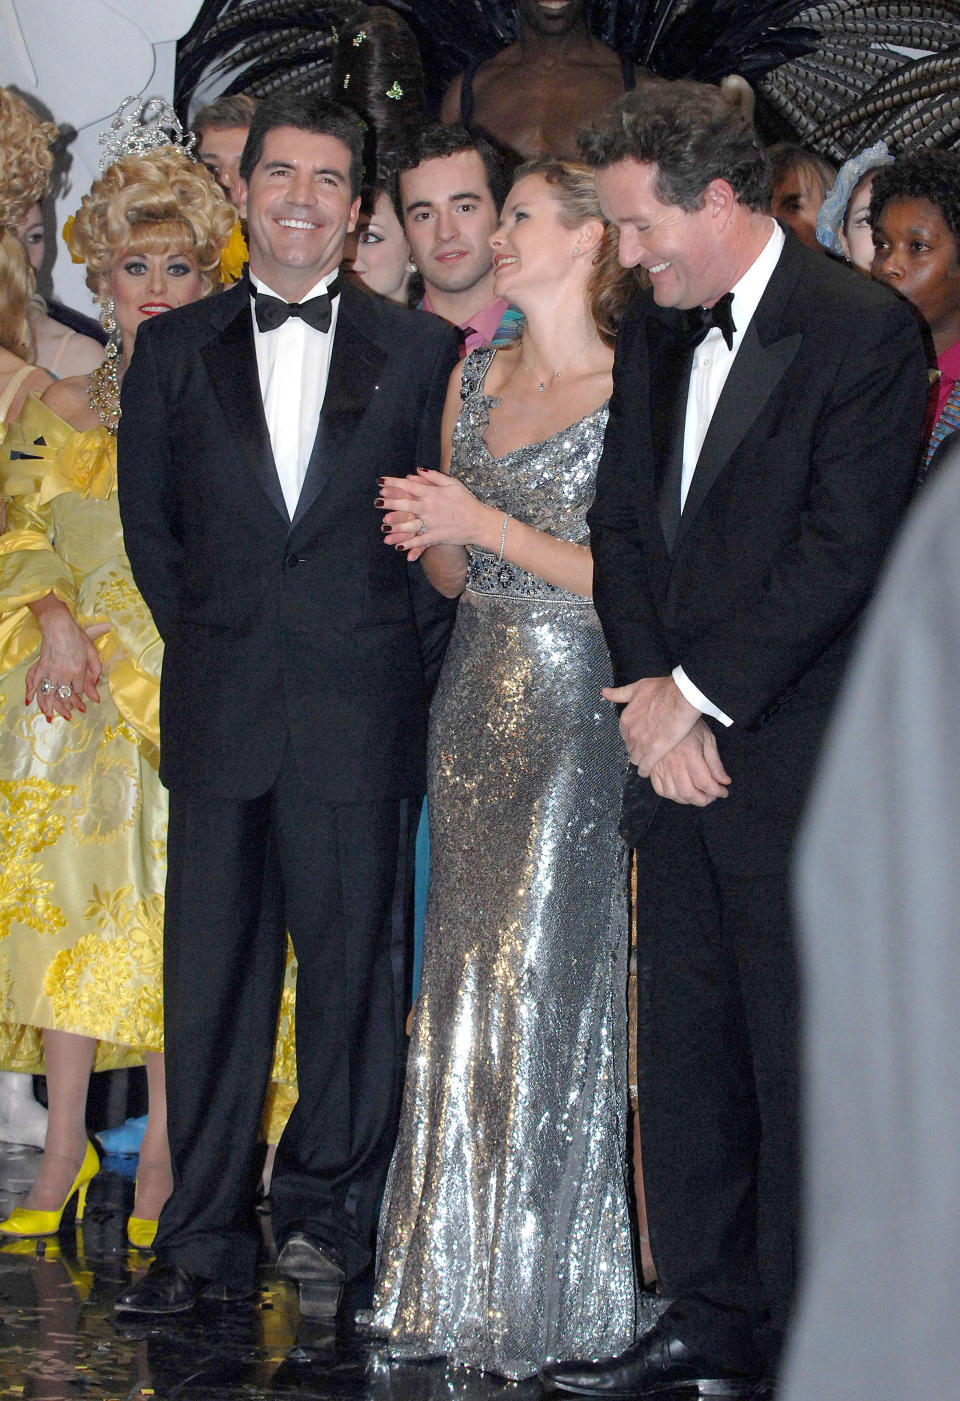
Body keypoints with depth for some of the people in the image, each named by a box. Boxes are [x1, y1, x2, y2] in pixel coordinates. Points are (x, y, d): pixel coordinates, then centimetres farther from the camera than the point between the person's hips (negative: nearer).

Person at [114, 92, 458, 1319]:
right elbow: (148, 523, 12)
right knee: (210, 975, 4)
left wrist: (406, 667, 0)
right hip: (218, 712, 1)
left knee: (354, 966, 2)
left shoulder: (419, 352, 6)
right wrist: (211, 644, 7)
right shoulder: (175, 350, 11)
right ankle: (205, 1238, 12)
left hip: (361, 716, -1)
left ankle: (325, 1217, 16)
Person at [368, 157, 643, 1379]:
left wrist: (485, 525, -15)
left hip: (574, 705, -6)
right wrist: (421, 535, -5)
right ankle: (459, 1272, 17)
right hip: (477, 696, 6)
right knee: (467, 971, 8)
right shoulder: (474, 380, 13)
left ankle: (542, 1285, 8)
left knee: (543, 976, -4)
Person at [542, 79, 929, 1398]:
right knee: (686, 1044, 11)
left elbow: (844, 547, -15)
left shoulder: (862, 332, -10)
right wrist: (648, 693, -1)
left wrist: (698, 693, -13)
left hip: (795, 757, -7)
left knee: (801, 1057, -1)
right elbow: (620, 523, 14)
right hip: (675, 747, 7)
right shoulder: (652, 334, 13)